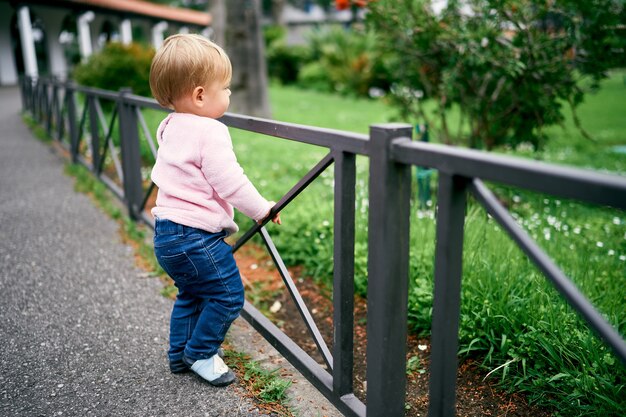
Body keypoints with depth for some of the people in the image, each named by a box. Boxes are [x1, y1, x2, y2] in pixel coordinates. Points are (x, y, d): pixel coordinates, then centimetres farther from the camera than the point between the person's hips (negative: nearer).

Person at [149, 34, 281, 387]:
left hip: (167, 233, 10)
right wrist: (263, 209, -5)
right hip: (196, 235, -10)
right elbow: (230, 183, -19)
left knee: (191, 294, 25)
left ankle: (180, 354, 36)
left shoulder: (171, 128, 10)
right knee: (227, 293, 4)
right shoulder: (210, 133, -19)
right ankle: (201, 354, 17)